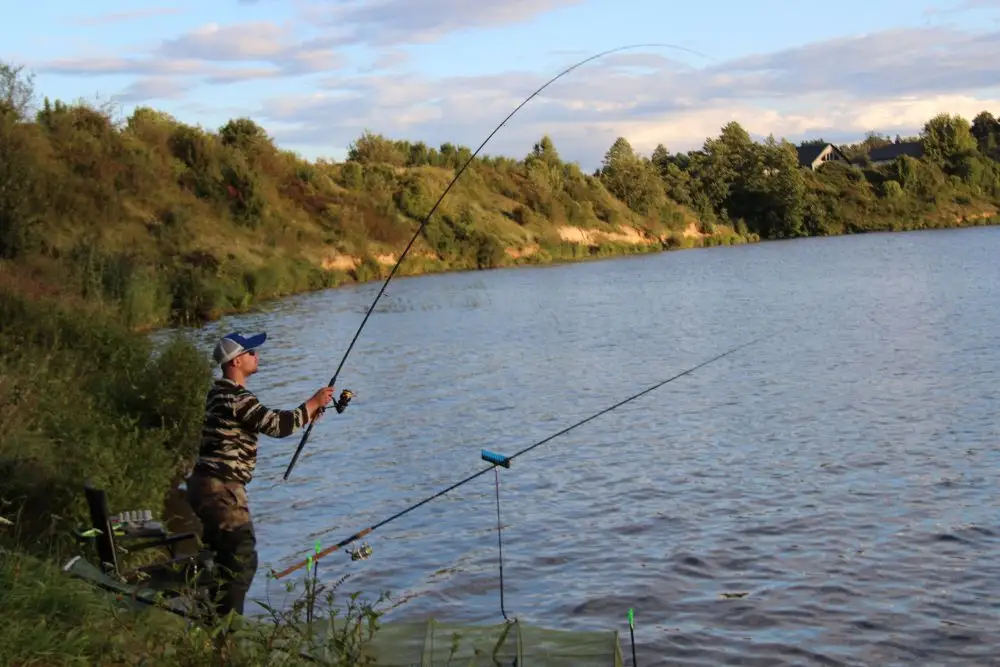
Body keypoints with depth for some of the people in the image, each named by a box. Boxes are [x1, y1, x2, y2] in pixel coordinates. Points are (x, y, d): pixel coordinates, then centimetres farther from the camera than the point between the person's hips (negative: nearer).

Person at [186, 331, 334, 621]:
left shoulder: (221, 393, 15)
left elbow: (267, 421, 19)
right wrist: (314, 403, -8)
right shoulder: (235, 397, -17)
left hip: (207, 485, 10)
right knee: (242, 559, -6)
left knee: (225, 555, 21)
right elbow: (276, 425, -21)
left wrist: (310, 411, 14)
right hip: (221, 489, -10)